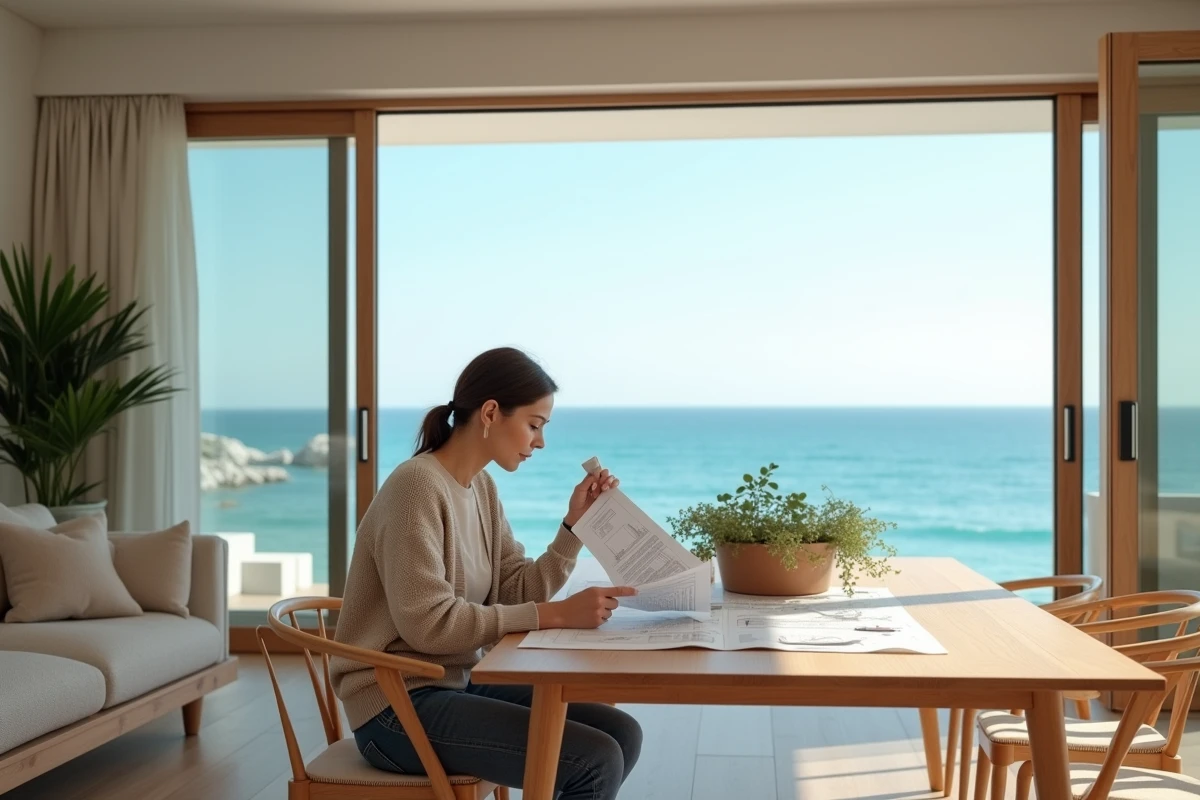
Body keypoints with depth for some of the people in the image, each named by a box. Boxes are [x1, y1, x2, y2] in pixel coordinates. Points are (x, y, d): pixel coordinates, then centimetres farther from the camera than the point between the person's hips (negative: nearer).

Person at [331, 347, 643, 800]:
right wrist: (557, 615, -26)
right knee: (597, 761, -19)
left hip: (457, 684, 9)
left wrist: (575, 524, -4)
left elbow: (519, 593, 6)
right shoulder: (417, 485, -18)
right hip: (399, 705, -9)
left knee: (622, 734, -2)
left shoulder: (481, 488, 9)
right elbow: (428, 623, -25)